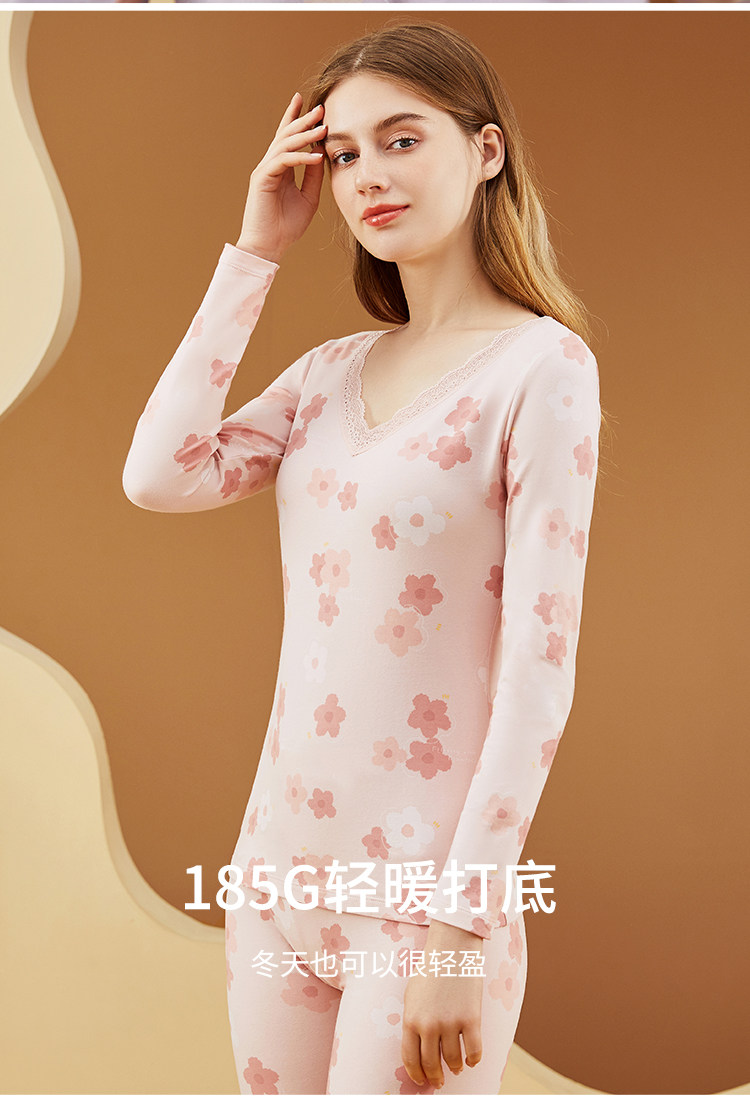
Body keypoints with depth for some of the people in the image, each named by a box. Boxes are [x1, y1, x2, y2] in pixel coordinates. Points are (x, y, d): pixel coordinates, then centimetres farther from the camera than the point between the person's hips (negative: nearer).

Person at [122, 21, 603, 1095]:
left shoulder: (540, 364, -11)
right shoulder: (335, 371, 8)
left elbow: (539, 666, -14)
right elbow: (160, 476, -5)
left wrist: (460, 927, -16)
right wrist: (256, 250, -1)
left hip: (425, 889, -6)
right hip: (283, 867, 6)